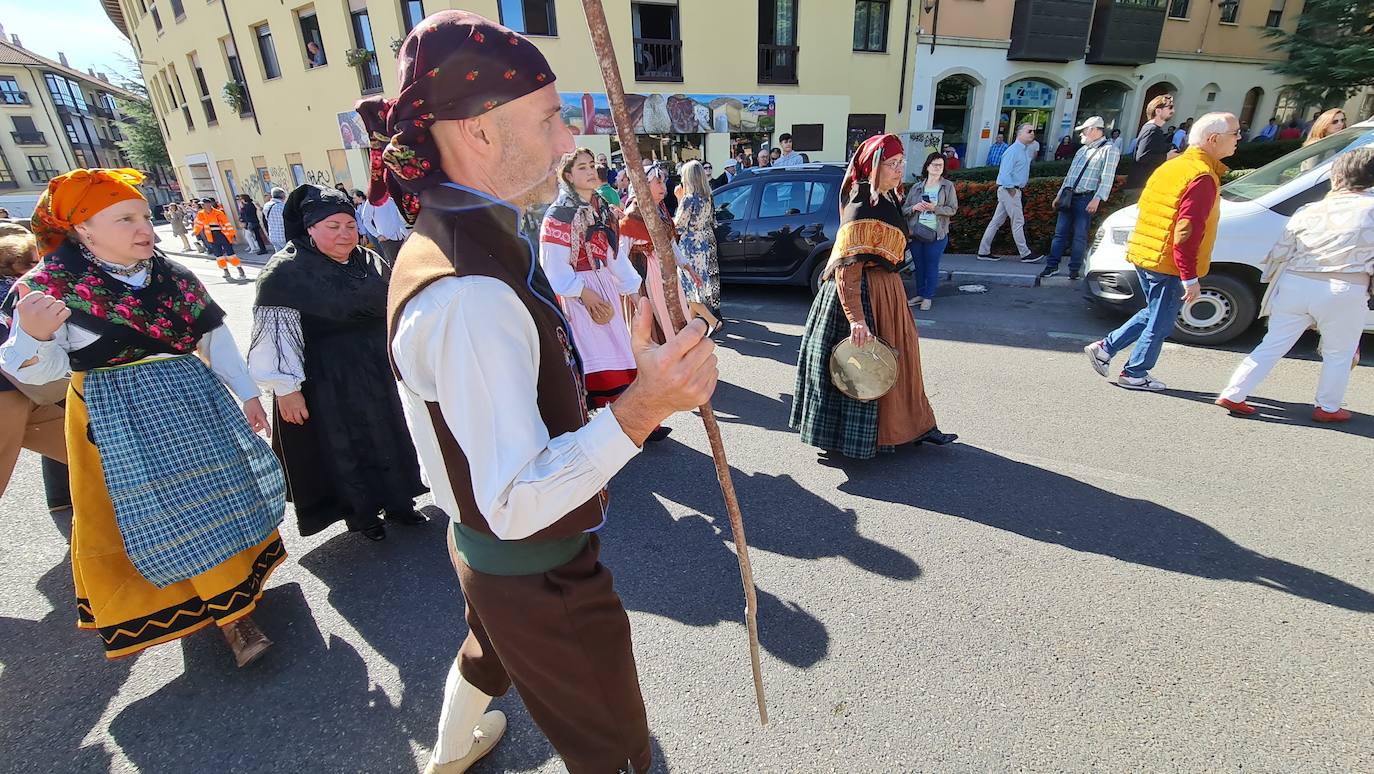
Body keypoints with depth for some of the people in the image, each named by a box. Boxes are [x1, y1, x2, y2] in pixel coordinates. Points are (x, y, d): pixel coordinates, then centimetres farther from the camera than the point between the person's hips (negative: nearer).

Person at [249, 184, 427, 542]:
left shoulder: (371, 262, 4)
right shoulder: (286, 273, -12)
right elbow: (276, 334, -14)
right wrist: (285, 388, -15)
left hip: (377, 373, 5)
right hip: (326, 383, -5)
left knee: (388, 436, 14)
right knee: (342, 447, 8)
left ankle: (398, 502, 30)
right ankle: (360, 514, 25)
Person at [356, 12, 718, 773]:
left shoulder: (449, 238, 0)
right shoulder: (469, 295, -34)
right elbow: (515, 504, -34)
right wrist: (638, 411, -44)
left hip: (482, 545, 10)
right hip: (538, 571, -10)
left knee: (492, 649, 39)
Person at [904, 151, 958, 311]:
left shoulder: (948, 186, 2)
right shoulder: (917, 187, 8)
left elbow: (953, 209, -4)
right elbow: (904, 209, 7)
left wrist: (934, 208, -18)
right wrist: (914, 207, -14)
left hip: (937, 233, -3)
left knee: (932, 266, 3)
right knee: (919, 265, 11)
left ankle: (928, 297, 11)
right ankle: (920, 294, 23)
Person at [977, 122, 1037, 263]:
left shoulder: (1026, 150, 16)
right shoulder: (1013, 151, -14)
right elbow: (1005, 173, -20)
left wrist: (1021, 189, 15)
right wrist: (1012, 190, -18)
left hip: (1015, 190, 9)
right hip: (1009, 190, -9)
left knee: (996, 221, 9)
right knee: (1018, 222, -4)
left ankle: (984, 252, 12)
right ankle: (1025, 254, 3)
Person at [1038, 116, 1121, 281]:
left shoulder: (1109, 150, -4)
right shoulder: (1082, 150, 20)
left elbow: (1107, 178, -13)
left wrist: (1097, 199, -22)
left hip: (1085, 199, -7)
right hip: (1068, 197, 7)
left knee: (1079, 236, -2)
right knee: (1060, 233, 4)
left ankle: (1074, 270, 4)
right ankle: (1052, 266, 8)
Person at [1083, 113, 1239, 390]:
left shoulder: (1172, 166, 10)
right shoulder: (1202, 177, -17)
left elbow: (1146, 207, 18)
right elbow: (1186, 233, -23)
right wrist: (1190, 278, -21)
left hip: (1145, 255, 8)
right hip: (1168, 264, -8)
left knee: (1154, 314, 22)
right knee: (1160, 323, 6)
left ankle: (1105, 348, 18)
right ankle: (1134, 374, 16)